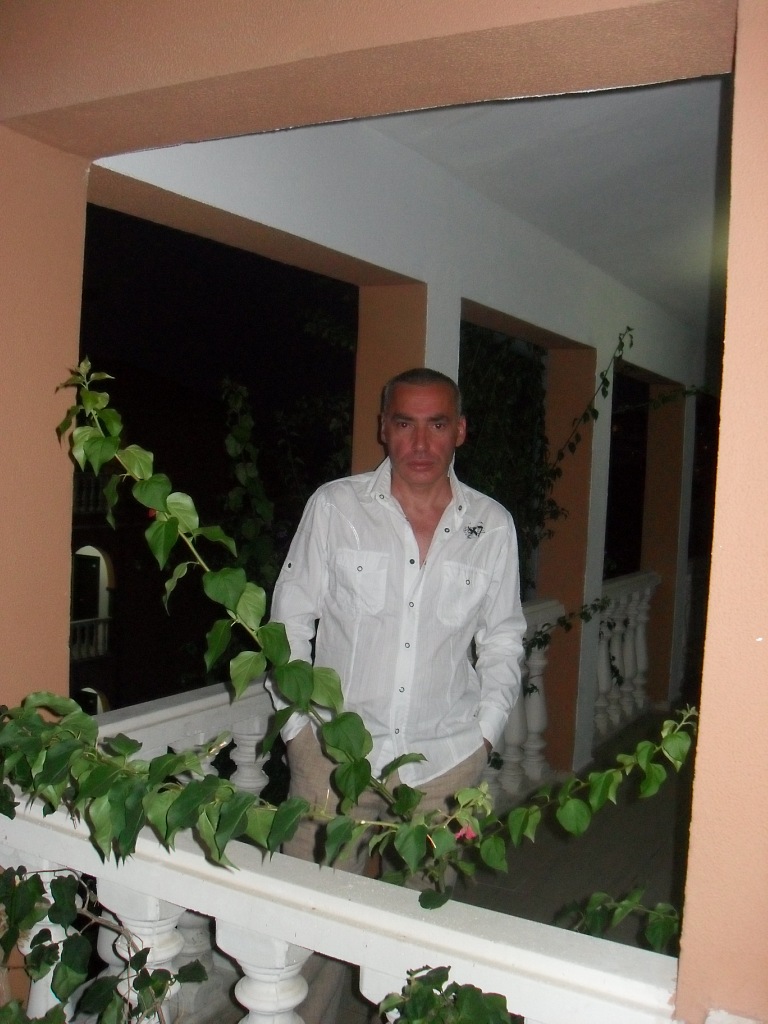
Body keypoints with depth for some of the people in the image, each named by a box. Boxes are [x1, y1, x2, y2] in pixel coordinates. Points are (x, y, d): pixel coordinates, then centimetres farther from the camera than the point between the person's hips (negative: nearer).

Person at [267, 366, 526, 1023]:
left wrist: (485, 731, 4)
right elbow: (290, 618, 3)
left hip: (447, 755, 1)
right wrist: (297, 723, -2)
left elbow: (503, 638, 12)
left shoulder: (493, 526, 3)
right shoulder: (334, 507, -2)